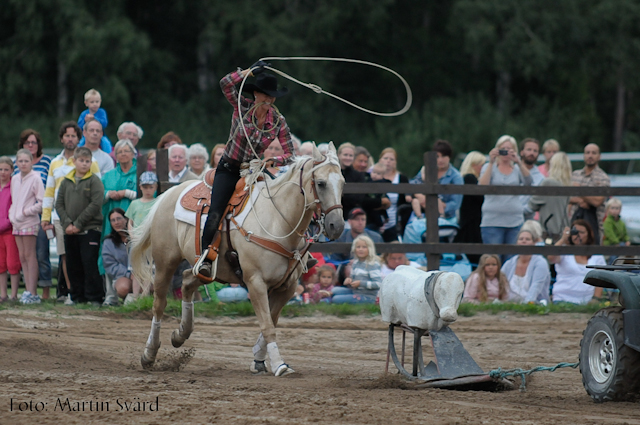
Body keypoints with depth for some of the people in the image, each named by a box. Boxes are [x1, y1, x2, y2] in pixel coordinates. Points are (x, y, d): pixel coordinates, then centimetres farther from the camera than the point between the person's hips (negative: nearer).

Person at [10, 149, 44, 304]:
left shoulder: (35, 179, -8)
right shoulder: (15, 179, 13)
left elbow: (42, 203, -11)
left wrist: (26, 212, -14)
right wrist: (12, 215, 5)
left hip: (29, 222, -7)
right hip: (17, 223, 7)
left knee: (29, 255, -7)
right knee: (22, 257, 6)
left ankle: (32, 293, -7)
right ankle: (28, 291, 8)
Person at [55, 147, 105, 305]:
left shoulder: (94, 181, -3)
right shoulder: (66, 181, 11)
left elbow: (95, 205, -11)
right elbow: (59, 204, 9)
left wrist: (78, 224, -13)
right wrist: (67, 223, -6)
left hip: (90, 229, -5)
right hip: (70, 232, 5)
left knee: (89, 263, -8)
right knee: (73, 265, 8)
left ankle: (94, 296, -3)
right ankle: (76, 295, 18)